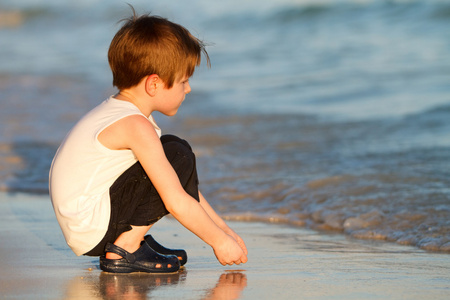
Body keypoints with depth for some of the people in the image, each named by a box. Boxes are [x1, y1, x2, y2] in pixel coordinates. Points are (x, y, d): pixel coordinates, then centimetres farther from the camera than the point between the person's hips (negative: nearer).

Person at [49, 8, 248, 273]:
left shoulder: (115, 112, 13)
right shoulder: (137, 127, -19)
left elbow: (182, 186, 18)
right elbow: (177, 203, -21)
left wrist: (223, 229, 18)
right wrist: (219, 241, -9)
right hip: (92, 232, -10)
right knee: (178, 157, -15)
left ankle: (130, 239, 12)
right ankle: (124, 249, -12)